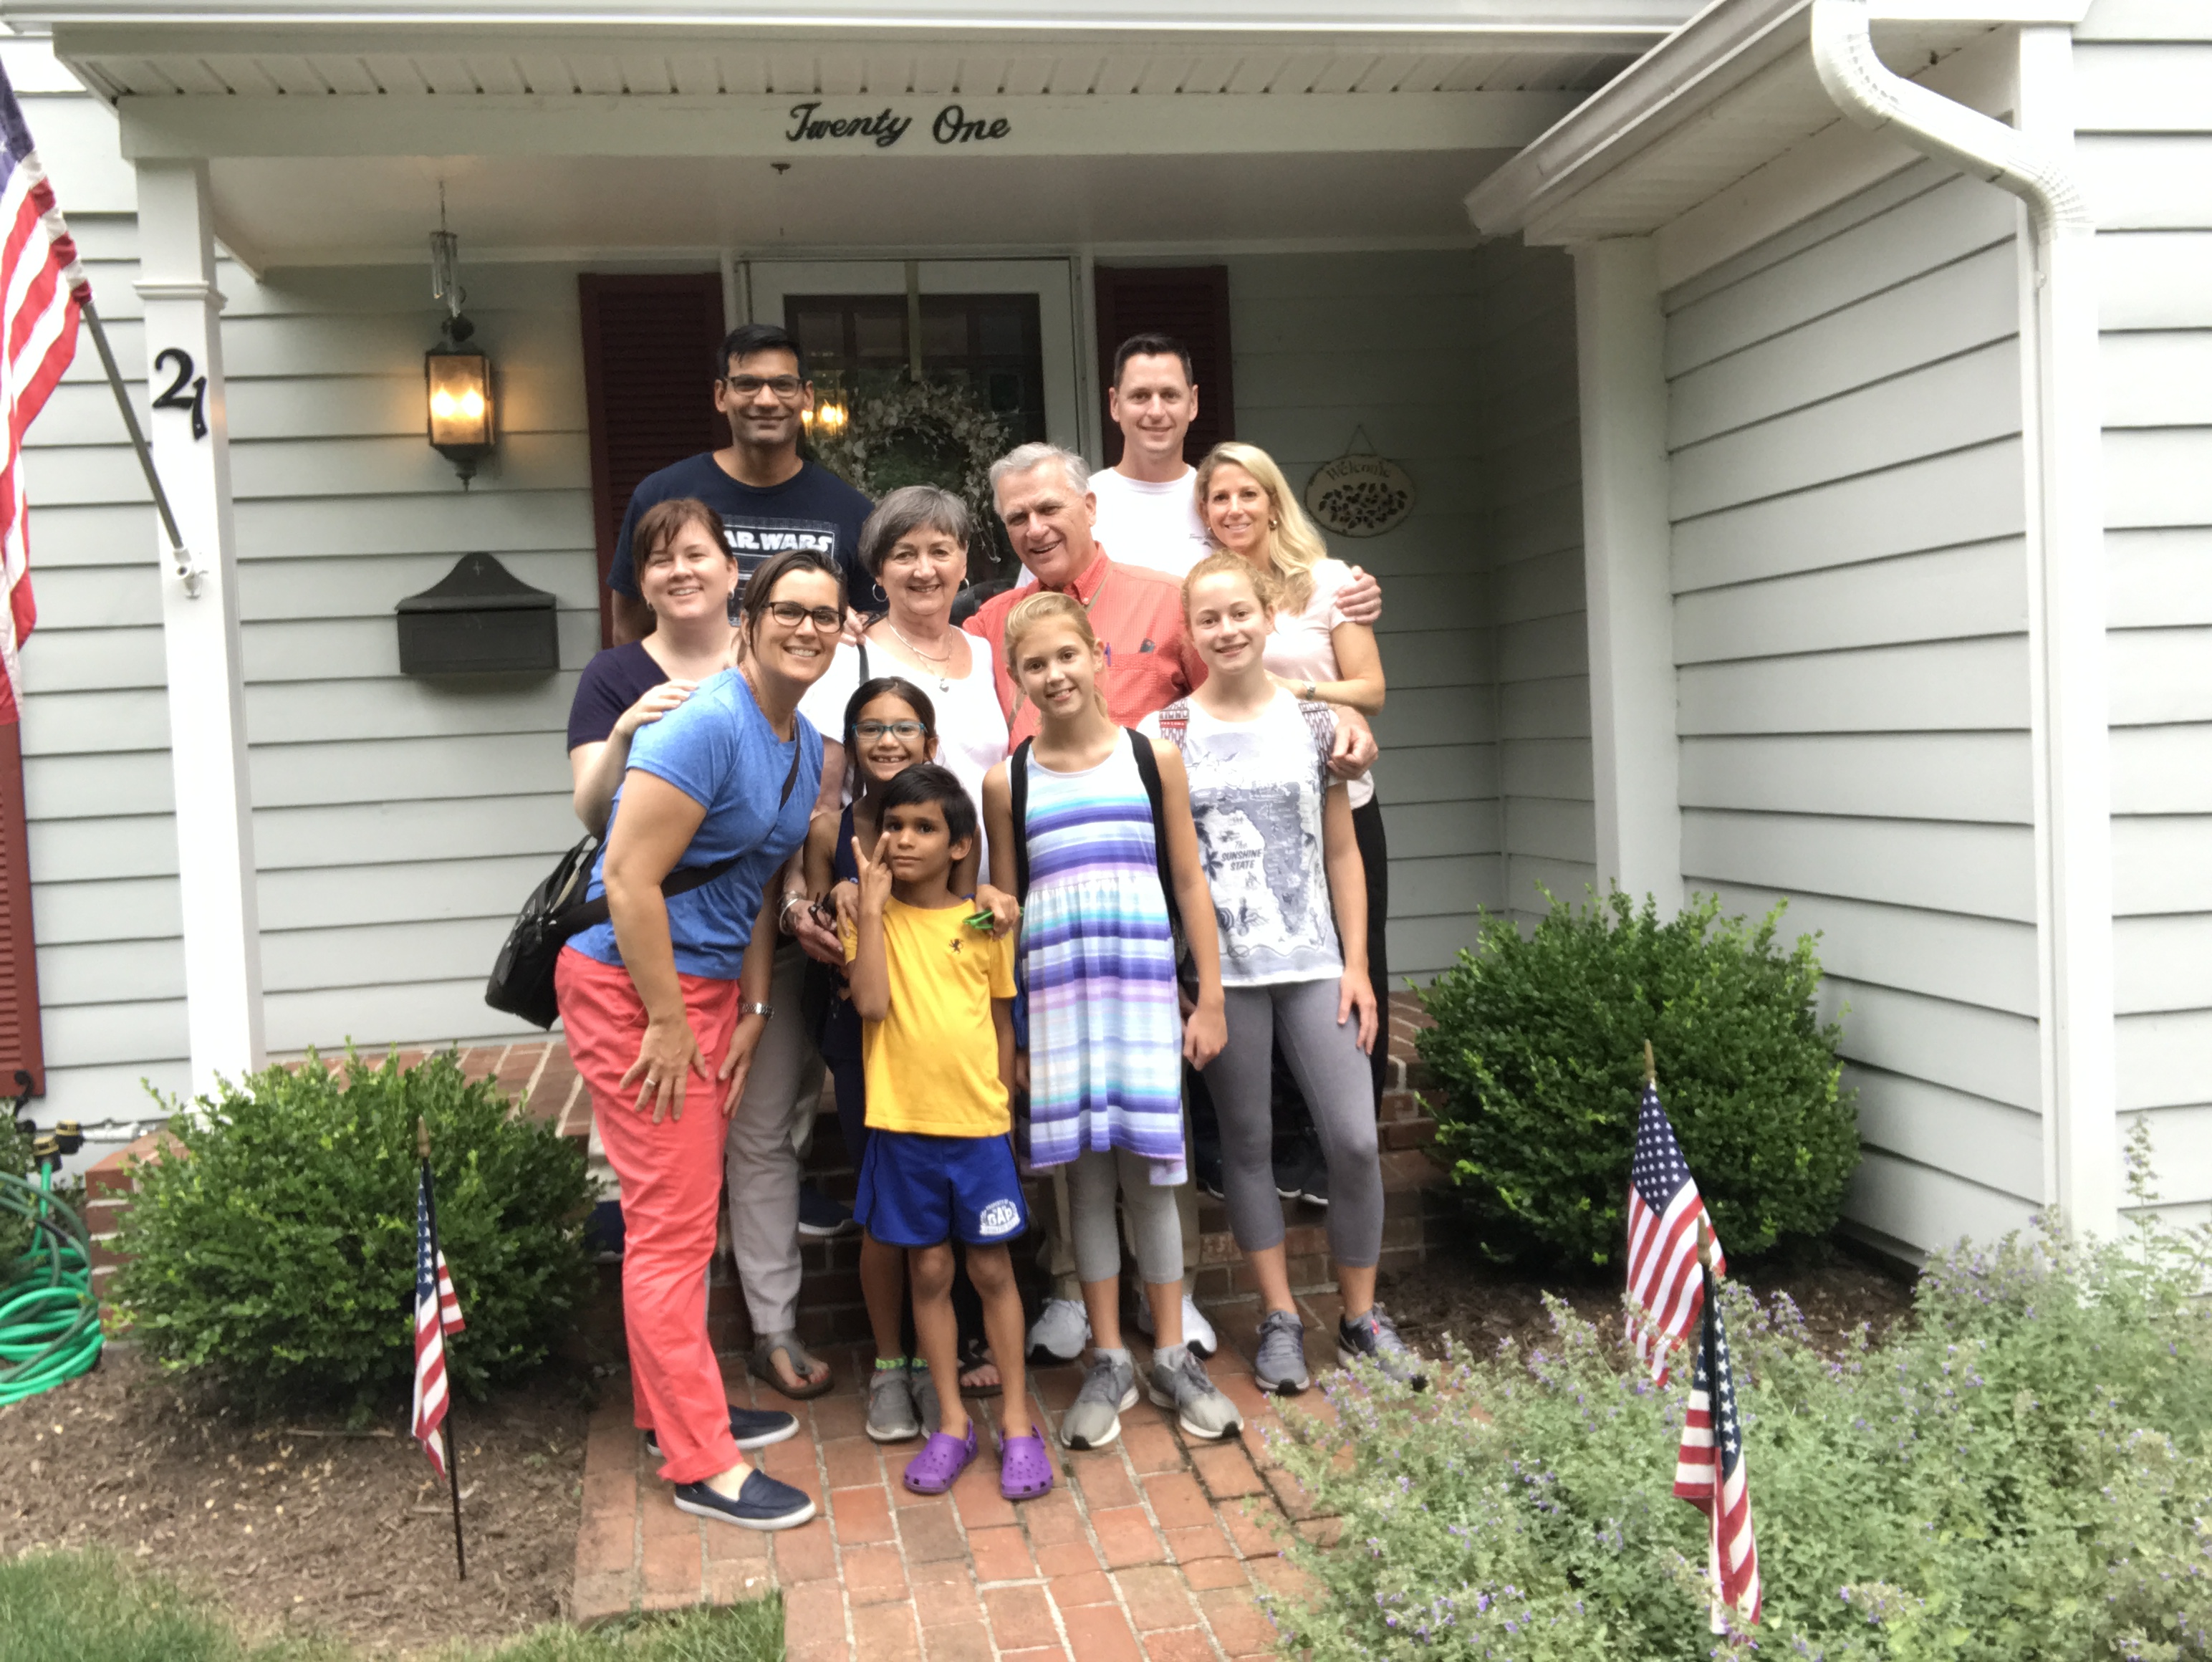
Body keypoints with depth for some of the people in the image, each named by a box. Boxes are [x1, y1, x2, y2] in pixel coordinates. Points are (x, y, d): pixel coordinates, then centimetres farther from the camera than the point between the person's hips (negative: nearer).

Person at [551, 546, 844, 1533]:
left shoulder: (805, 744, 9)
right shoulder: (707, 725, -20)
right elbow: (628, 880, -23)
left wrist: (753, 1011, 11)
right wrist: (668, 1023, -19)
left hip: (708, 985, 9)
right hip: (631, 986, -9)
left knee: (683, 1216, 18)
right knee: (674, 1222, -4)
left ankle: (672, 1405, 34)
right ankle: (701, 1464, 5)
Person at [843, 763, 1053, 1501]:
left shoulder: (984, 923, 1)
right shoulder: (872, 918, -1)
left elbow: (1002, 1022, 8)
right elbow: (871, 1003, -18)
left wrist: (1003, 1108, 9)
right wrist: (872, 904, -16)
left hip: (979, 1124, 0)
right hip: (902, 1126, 0)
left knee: (992, 1268, 7)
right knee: (929, 1270, 8)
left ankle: (1016, 1420, 18)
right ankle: (953, 1421, 20)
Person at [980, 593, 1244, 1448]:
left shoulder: (1153, 757, 3)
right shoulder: (1008, 782, 4)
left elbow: (1189, 883, 5)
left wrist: (1211, 996, 3)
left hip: (1144, 988, 0)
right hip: (1055, 997, 1)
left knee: (1148, 1169, 3)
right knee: (1085, 1173, 5)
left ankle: (1171, 1357, 18)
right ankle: (1108, 1361, 18)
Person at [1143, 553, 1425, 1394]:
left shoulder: (1313, 722, 5)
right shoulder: (1163, 734, 0)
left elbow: (1342, 852, 7)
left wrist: (1356, 964, 2)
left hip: (1313, 962, 1)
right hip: (1220, 970, -1)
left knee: (1355, 1140, -3)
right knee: (1247, 1143, 7)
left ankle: (1361, 1315, 15)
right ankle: (1280, 1317, 20)